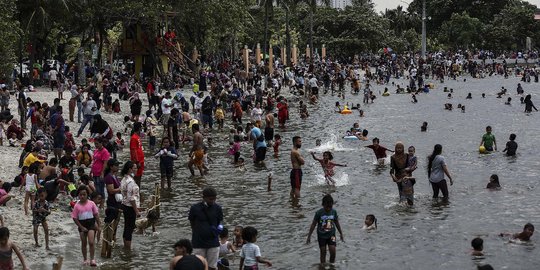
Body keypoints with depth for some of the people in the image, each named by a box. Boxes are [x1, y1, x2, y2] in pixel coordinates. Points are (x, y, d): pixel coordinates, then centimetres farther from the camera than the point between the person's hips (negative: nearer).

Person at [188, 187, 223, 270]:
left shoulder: (217, 208, -1)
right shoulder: (195, 208, -7)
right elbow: (192, 223, 3)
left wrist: (220, 227, -5)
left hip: (213, 243, 2)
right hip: (199, 244, -1)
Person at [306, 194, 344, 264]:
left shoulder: (334, 212, -6)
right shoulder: (319, 213, -14)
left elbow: (337, 223, 8)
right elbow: (313, 224, -7)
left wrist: (341, 233, 15)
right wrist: (309, 236, -7)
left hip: (331, 235, 2)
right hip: (322, 236, -1)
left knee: (333, 252, -8)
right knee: (323, 252, 5)